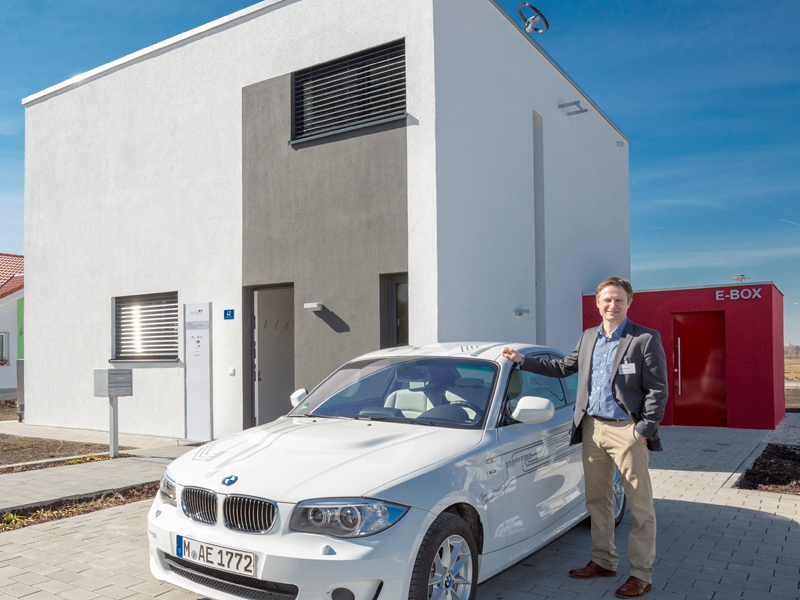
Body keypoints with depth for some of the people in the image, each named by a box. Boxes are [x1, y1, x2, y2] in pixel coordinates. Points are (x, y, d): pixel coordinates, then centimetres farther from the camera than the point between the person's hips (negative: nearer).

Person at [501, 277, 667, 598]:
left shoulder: (645, 339, -6)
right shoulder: (588, 337, 13)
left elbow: (657, 390, -8)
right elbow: (563, 367, 22)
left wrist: (644, 430, -14)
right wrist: (522, 360, 17)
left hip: (626, 430, -6)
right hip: (592, 427, 6)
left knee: (640, 505, 2)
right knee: (597, 499, 14)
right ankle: (603, 562, 29)